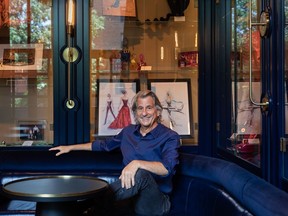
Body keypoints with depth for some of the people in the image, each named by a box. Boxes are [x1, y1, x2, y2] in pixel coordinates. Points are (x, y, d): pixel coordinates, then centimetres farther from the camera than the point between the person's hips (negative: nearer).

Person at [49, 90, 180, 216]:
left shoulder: (170, 137, -3)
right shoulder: (128, 131, 14)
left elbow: (167, 168, -20)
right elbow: (104, 145, 30)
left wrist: (137, 163, -34)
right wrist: (71, 147, 31)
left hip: (157, 202, -4)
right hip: (131, 197, 4)